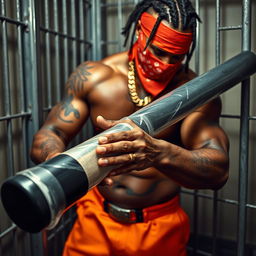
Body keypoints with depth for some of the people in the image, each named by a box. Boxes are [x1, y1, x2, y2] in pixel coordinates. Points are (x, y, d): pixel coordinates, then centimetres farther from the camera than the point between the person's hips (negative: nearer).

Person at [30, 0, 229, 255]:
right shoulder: (93, 77, -11)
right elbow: (47, 135, -13)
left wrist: (158, 153, -49)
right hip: (96, 220, 2)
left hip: (161, 229, -1)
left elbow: (218, 170, -28)